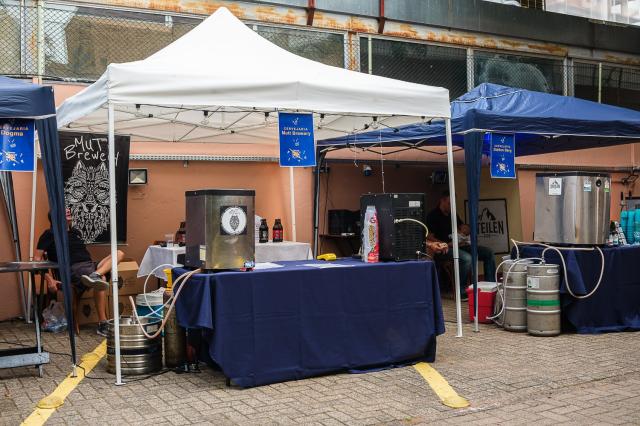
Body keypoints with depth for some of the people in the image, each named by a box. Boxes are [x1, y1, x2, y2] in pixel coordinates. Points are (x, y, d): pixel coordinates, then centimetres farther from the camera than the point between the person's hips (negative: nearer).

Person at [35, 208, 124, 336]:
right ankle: (102, 325, -40)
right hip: (73, 268, -7)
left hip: (91, 266, 7)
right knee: (102, 279, -35)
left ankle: (95, 276, -40)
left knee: (119, 253, -13)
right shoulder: (50, 234, 6)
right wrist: (49, 279, -10)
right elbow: (37, 259, 0)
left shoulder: (76, 232, 26)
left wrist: (97, 269, 15)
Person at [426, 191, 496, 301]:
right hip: (444, 249, -8)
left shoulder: (453, 214, 20)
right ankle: (461, 292, -23)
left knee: (489, 253, -2)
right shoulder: (433, 216, -4)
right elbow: (430, 238, -12)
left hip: (459, 245, 8)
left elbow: (466, 229, 25)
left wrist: (465, 230, -2)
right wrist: (448, 244, -22)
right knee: (466, 258, -36)